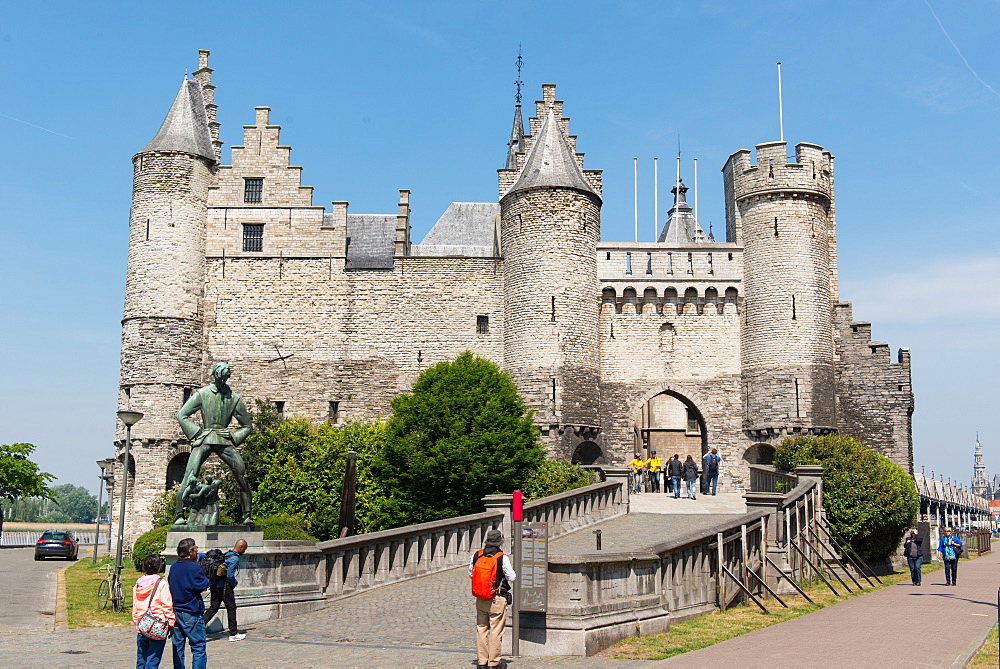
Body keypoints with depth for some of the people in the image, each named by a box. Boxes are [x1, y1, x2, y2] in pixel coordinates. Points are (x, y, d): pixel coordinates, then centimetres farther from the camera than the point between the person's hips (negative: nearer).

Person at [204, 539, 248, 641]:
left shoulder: (225, 555, 14)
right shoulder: (235, 558, -14)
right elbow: (229, 575, -20)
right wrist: (235, 583, 0)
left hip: (215, 585, 8)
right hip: (225, 587, -8)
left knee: (213, 608, 10)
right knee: (231, 609, 4)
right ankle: (233, 634, 11)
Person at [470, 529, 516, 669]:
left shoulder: (476, 555, -1)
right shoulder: (502, 558, -14)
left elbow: (470, 574, 11)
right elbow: (512, 578, -7)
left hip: (480, 599, 4)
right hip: (497, 600, -4)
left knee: (481, 630, 12)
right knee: (495, 632, 3)